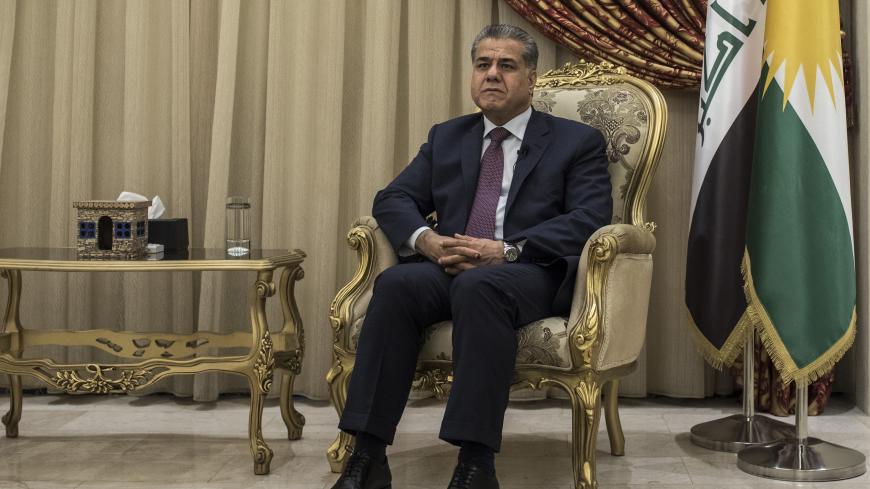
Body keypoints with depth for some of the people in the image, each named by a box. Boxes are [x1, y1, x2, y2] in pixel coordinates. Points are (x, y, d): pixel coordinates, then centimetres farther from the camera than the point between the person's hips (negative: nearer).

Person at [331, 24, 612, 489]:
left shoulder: (577, 141, 9)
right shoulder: (445, 137, 21)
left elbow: (589, 219, -6)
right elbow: (392, 199, 13)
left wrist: (506, 250, -19)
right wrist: (425, 239, -11)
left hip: (531, 273, -3)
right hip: (449, 268, 4)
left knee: (477, 286, -37)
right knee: (396, 283, -30)